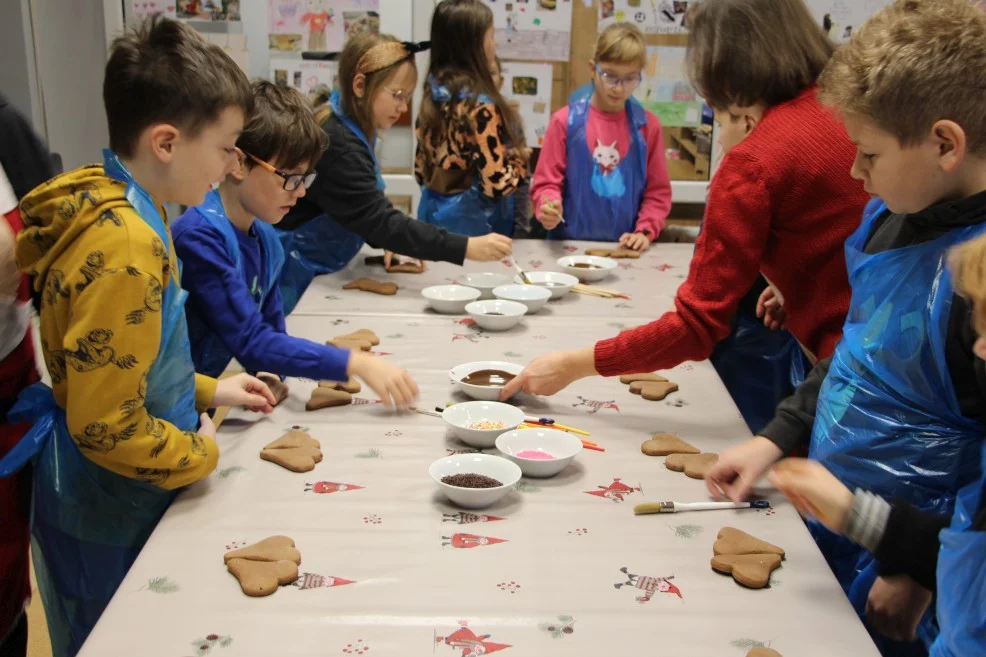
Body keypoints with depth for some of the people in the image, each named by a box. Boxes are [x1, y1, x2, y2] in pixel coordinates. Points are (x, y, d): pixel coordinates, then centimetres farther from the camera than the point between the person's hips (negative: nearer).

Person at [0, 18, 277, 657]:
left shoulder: (99, 199, -1)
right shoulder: (125, 248, -30)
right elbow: (107, 429, -28)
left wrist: (205, 389, 10)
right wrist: (201, 453, -13)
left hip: (106, 503, 9)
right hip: (110, 522, -8)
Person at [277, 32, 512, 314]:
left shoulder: (354, 130, 4)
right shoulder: (336, 143, -26)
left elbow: (367, 213, 14)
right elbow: (381, 220, -32)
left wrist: (391, 242, -4)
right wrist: (466, 248, -36)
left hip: (320, 271, 9)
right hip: (296, 277, -9)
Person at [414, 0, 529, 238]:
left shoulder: (432, 96, 3)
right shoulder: (480, 106, -20)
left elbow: (421, 172, 9)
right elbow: (497, 185, -22)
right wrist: (520, 160, -5)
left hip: (434, 215, 8)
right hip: (473, 223, -7)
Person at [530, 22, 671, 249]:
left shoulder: (647, 126, 6)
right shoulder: (566, 121, 1)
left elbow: (658, 191, 10)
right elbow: (547, 182, 3)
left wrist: (644, 231, -4)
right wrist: (548, 208, -17)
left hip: (626, 249, 1)